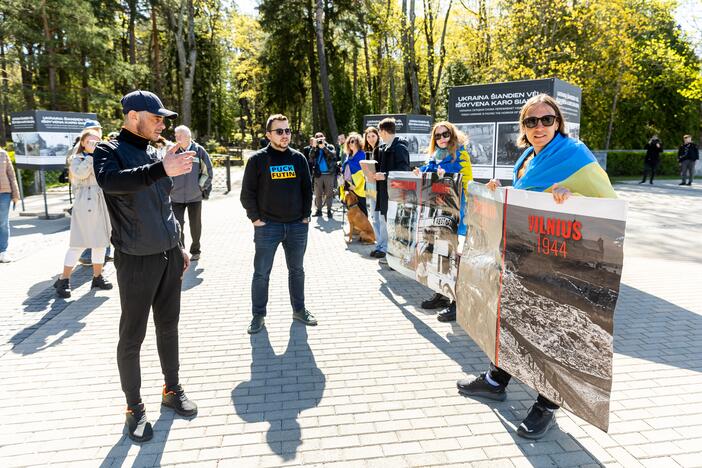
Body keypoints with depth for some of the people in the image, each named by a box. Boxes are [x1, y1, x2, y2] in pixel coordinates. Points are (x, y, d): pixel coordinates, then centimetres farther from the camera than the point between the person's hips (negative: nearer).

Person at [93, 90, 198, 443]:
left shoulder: (154, 153, 11)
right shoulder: (110, 151, -8)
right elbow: (109, 181, -33)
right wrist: (161, 169, -45)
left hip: (169, 256, 6)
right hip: (137, 261, -6)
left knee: (168, 326, 16)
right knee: (132, 336, 5)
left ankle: (172, 390, 32)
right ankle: (134, 408, 20)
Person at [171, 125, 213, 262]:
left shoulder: (199, 151, -3)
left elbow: (208, 172, 2)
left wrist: (200, 187, -1)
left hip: (195, 197, 0)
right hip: (176, 197, 0)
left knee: (195, 226, 10)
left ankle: (195, 251, 27)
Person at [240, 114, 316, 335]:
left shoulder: (298, 158, 6)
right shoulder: (257, 159, -3)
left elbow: (307, 189, 10)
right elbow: (247, 193, -3)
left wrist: (306, 216, 4)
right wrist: (255, 218, -8)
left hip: (297, 226, 3)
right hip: (267, 226, -3)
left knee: (297, 270, 14)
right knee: (261, 273, 4)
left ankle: (299, 310, 29)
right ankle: (258, 315, 17)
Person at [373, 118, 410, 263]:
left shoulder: (399, 147, -15)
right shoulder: (384, 147, 13)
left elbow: (403, 170, -21)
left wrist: (385, 175, -23)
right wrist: (377, 173, 8)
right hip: (384, 190, 10)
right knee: (383, 220, 18)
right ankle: (384, 248, 31)